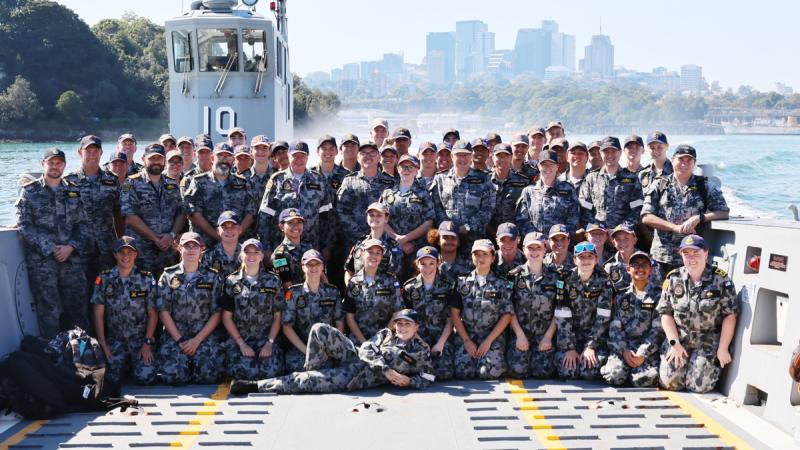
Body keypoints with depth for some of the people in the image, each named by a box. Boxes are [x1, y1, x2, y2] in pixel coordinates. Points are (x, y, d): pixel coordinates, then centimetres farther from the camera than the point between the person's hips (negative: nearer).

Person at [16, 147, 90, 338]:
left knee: (78, 307, 4)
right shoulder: (29, 191, 3)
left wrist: (70, 247, -8)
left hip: (72, 258, 3)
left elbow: (83, 223, 9)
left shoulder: (74, 191, 12)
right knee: (50, 311, -3)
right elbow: (24, 225, -3)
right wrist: (50, 249, -11)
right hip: (41, 260, -3)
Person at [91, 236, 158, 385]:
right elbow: (98, 314, 1)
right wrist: (103, 344, -5)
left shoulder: (146, 279, 0)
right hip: (115, 340, 1)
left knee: (146, 377, -20)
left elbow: (153, 314, 1)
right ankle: (125, 364, 14)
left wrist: (147, 343, -8)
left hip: (141, 339, -1)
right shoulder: (104, 279, 1)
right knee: (112, 377, -20)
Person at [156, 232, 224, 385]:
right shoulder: (168, 276, 7)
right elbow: (164, 312, 2)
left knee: (208, 374, -24)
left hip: (204, 335, 0)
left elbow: (216, 314, 3)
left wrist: (197, 340, -8)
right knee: (174, 375, -24)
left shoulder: (212, 277, 7)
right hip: (174, 335, 0)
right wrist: (180, 341, -9)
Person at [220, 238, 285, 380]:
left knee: (271, 371, -24)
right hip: (238, 339, 0)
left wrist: (270, 343, -7)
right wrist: (241, 344, -6)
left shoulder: (273, 281, 6)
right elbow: (227, 317, 4)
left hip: (266, 339, 1)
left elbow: (277, 317, 6)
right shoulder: (231, 282, 5)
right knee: (243, 371, -26)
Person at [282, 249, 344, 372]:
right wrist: (306, 350, -8)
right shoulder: (294, 293, 4)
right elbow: (286, 327, 1)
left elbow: (340, 324, 11)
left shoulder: (333, 292, 10)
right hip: (299, 350, -2)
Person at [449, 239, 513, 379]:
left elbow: (507, 315, -1)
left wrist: (488, 341, -9)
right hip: (466, 335, 1)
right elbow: (454, 313, 4)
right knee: (463, 371, -20)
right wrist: (466, 341, -6)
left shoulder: (501, 284, 3)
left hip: (493, 336, -1)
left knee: (489, 372, -23)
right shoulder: (462, 282, 6)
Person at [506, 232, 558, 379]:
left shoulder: (554, 277, 6)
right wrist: (520, 335, -9)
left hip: (545, 335, 1)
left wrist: (548, 336, -7)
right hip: (520, 334, -1)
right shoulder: (515, 276, 3)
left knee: (543, 371, -16)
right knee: (518, 370, -18)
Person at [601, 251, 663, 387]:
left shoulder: (658, 295, 5)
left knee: (644, 379, -27)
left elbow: (658, 329, -4)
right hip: (622, 347, 1)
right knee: (614, 376, -26)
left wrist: (642, 353, -14)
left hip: (648, 349, -1)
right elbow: (615, 327, 5)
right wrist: (624, 350, -11)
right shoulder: (622, 296, 13)